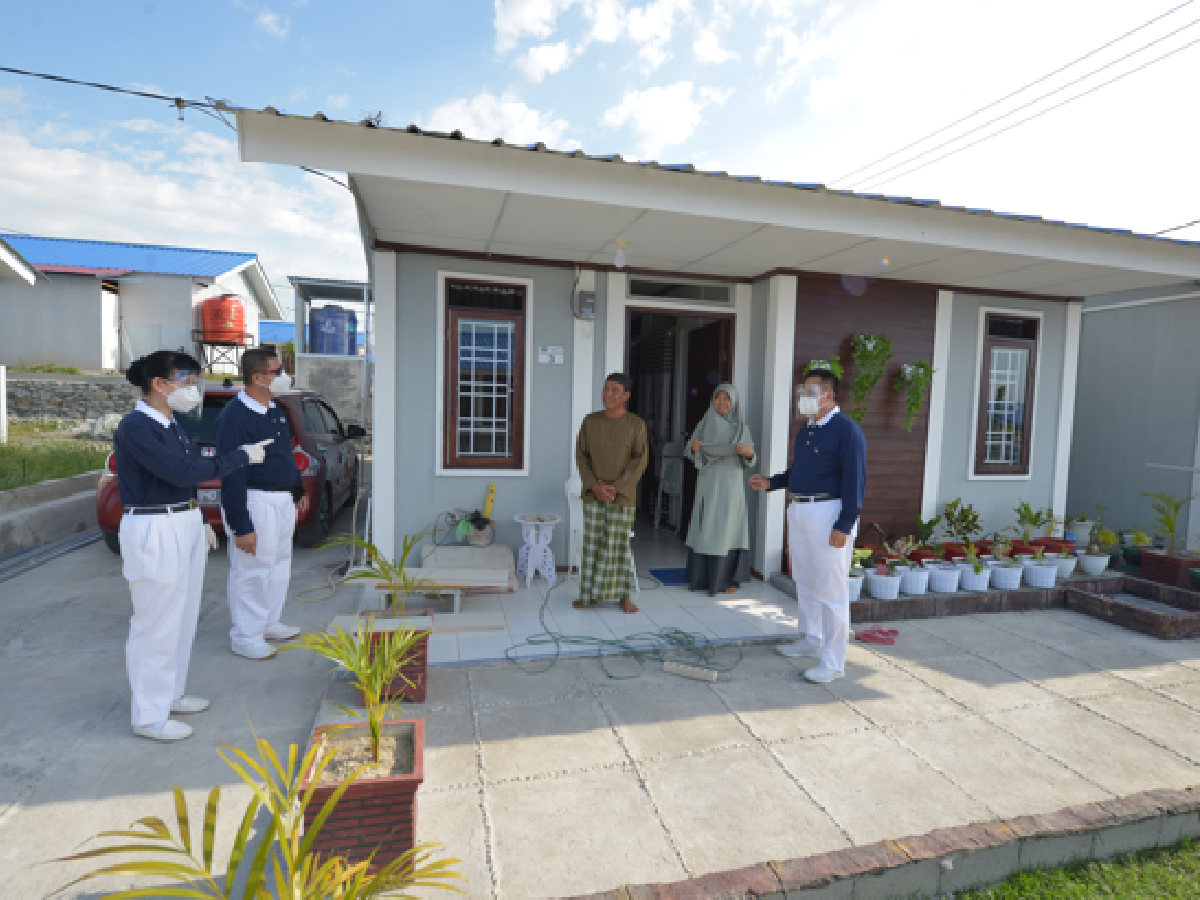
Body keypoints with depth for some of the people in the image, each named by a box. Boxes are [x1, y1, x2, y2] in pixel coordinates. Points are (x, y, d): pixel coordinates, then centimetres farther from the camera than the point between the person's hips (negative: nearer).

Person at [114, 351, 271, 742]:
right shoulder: (135, 427, -16)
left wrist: (200, 521, 19)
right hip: (154, 532, -9)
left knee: (182, 618, 18)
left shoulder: (171, 425, 11)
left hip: (185, 525, 9)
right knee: (157, 624, 1)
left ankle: (171, 695, 33)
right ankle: (149, 716, 16)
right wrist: (241, 455, -16)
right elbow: (182, 472, -22)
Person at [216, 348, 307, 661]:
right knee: (252, 572, 3)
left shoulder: (275, 410, 8)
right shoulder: (234, 416, -20)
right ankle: (245, 637, 20)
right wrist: (241, 527, -22)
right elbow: (231, 475, -22)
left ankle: (269, 623, 37)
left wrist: (298, 489, 22)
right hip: (256, 503, -9)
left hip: (283, 501, 9)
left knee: (279, 567, 20)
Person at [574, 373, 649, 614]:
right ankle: (590, 595, 16)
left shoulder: (636, 424, -5)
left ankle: (624, 596, 15)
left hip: (622, 495, -2)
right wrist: (595, 485, -10)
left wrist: (617, 487, -14)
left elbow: (640, 461, -7)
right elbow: (581, 455, 2)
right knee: (592, 543, 5)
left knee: (619, 545, 2)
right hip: (593, 494, 2)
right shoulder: (590, 421, 1)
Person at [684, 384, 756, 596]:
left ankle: (728, 579, 10)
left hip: (730, 485, -2)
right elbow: (691, 453, 5)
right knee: (704, 528, 4)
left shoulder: (741, 427, 1)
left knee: (728, 528, 0)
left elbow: (750, 460, 0)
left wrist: (749, 452, -22)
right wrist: (694, 447, -17)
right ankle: (701, 576, 14)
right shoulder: (705, 423, 5)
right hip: (707, 484, 2)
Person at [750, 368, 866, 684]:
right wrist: (771, 483, 10)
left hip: (828, 514, -9)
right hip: (799, 512, 9)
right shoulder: (806, 430, 15)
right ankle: (812, 640, 35)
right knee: (804, 582, 18)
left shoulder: (846, 430, -13)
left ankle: (833, 662, 8)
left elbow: (855, 480, -17)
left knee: (830, 590, -2)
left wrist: (844, 526, -21)